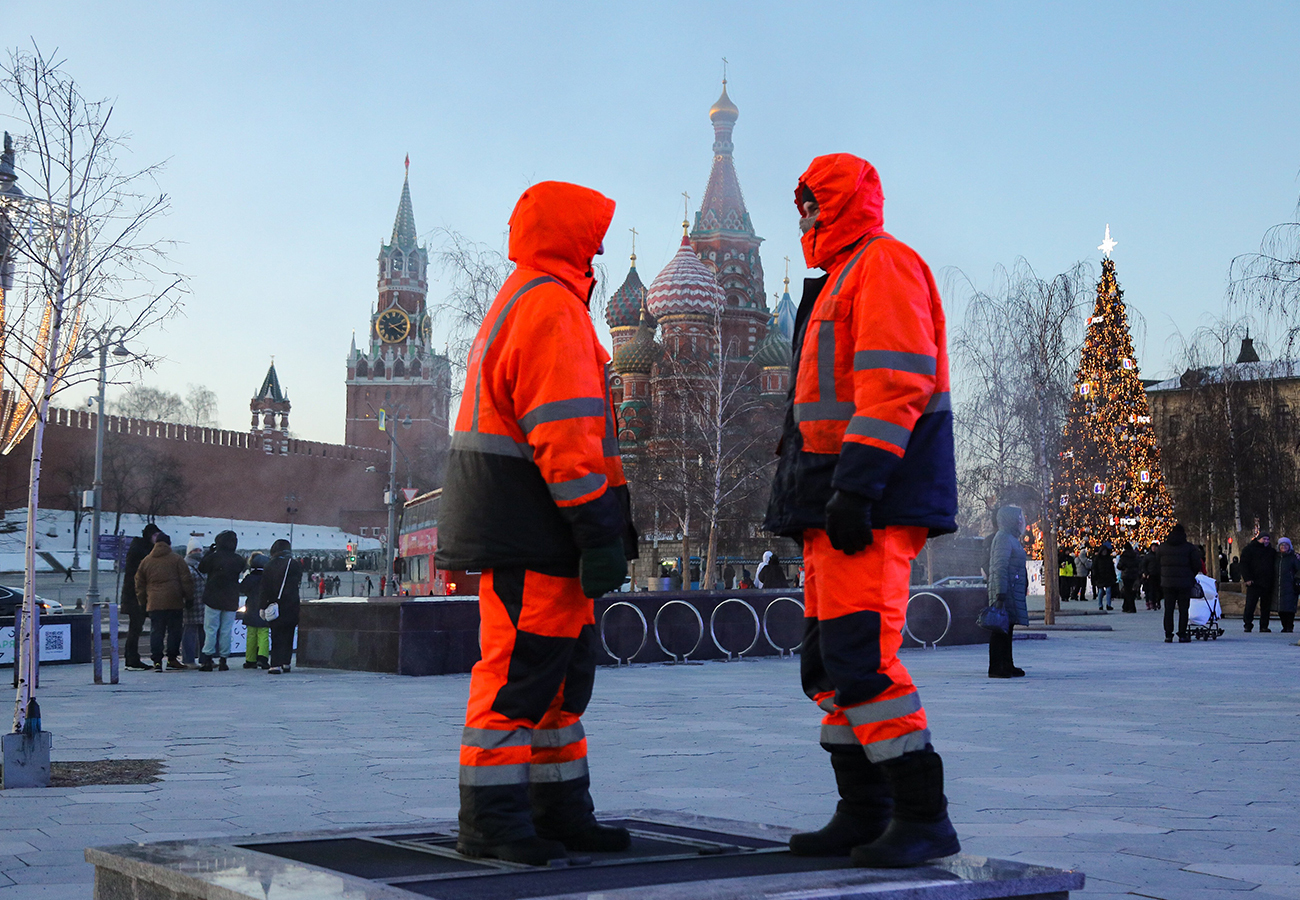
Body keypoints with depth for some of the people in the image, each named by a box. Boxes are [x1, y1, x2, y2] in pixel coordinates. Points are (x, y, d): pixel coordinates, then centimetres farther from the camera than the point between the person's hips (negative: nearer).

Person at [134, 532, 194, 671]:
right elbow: (186, 580, -1)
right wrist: (189, 597, 6)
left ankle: (157, 661, -2)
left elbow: (139, 585, 15)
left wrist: (143, 602, 23)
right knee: (174, 631, 6)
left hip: (154, 603, 2)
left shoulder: (146, 561, 11)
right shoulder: (176, 559, 2)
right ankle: (172, 659, 7)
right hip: (174, 602, -2)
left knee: (156, 632, 4)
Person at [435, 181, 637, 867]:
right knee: (522, 667, -7)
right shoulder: (553, 306, -11)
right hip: (530, 528, -11)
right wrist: (599, 531, -21)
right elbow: (564, 432, -20)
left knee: (563, 667, 13)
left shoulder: (517, 303, 24)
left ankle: (559, 811, 18)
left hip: (526, 530, 11)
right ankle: (490, 820, -3)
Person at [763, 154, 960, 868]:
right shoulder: (839, 282, 27)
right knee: (829, 664, 8)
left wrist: (856, 487, -25)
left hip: (874, 501, -11)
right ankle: (864, 815, 12)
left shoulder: (884, 263, -5)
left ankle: (924, 816, -12)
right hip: (837, 505, 11)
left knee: (860, 658, -16)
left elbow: (894, 383, -18)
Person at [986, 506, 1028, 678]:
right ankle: (996, 668, -10)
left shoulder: (1011, 538, 22)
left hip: (1014, 591, 11)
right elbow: (1000, 567, -19)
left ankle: (1007, 665, 18)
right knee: (1001, 628, -10)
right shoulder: (1003, 538, -11)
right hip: (1006, 591, -11)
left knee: (1007, 628, 13)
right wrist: (1001, 593, -26)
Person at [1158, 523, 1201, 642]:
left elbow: (1157, 564, 7)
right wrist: (1191, 576, 15)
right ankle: (1182, 635, 2)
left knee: (1169, 609, 6)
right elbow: (1197, 565, -2)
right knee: (1183, 609, 3)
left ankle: (1168, 635, 4)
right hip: (1184, 583, -2)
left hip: (1167, 583, 2)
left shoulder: (1162, 547, 5)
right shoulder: (1190, 548, -4)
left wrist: (1160, 580, 14)